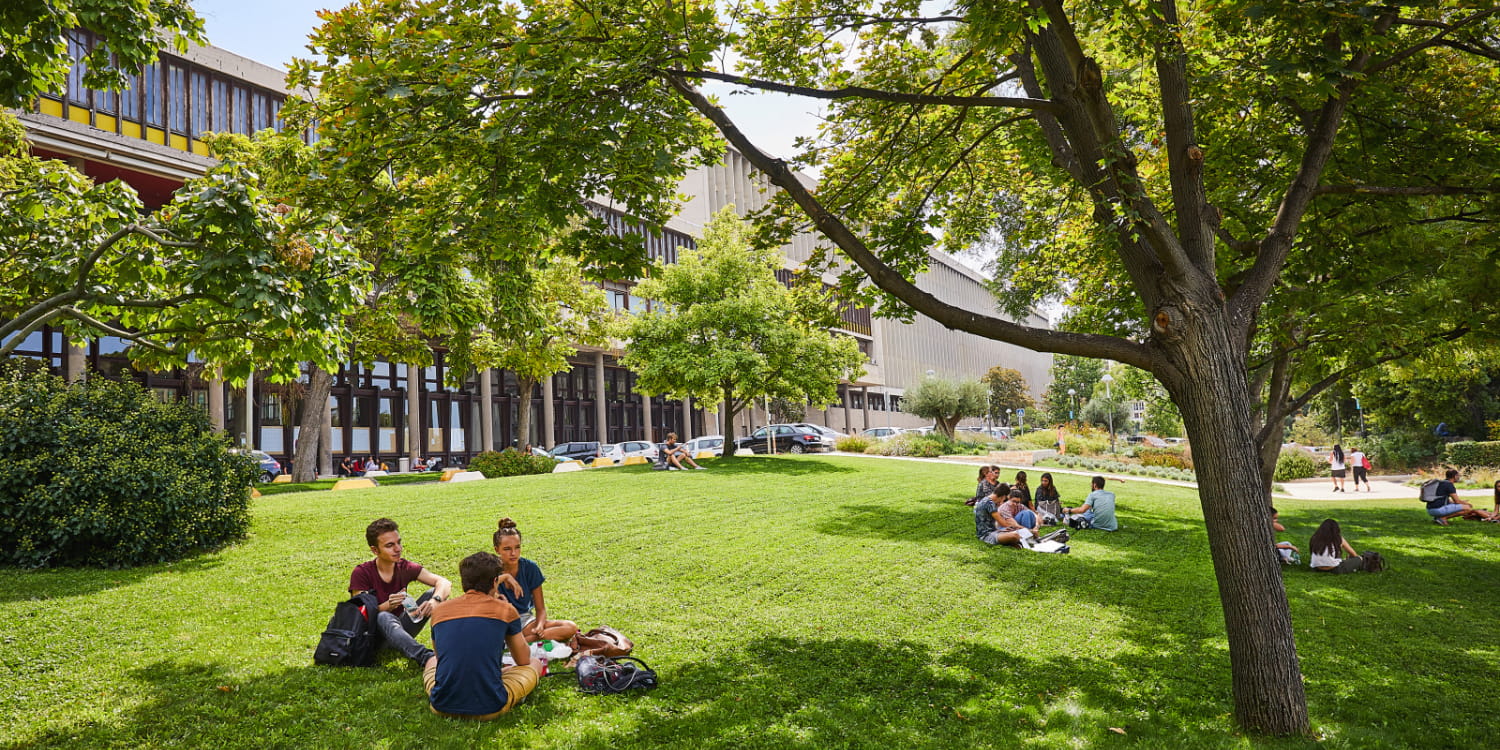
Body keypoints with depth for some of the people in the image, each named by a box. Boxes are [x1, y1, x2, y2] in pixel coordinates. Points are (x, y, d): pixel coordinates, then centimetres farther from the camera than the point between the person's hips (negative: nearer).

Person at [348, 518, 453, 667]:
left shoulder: (405, 568, -1)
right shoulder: (361, 573, -11)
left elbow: (444, 583, -13)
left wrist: (435, 601, -35)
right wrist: (388, 606, -36)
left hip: (401, 628, 4)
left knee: (434, 593, -16)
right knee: (384, 618, -40)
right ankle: (426, 657, -62)